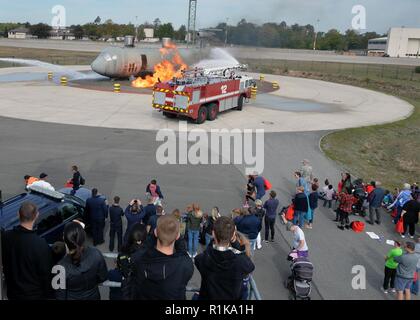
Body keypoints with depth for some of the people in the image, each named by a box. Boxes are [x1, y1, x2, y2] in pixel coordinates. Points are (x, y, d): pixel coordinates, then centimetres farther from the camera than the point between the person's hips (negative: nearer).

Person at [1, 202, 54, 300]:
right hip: (34, 295, -4)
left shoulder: (5, 237, -14)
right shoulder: (41, 245, -29)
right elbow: (46, 273, -18)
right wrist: (48, 294, -2)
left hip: (12, 292, 4)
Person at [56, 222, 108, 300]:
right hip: (93, 296, 2)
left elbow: (60, 295, -17)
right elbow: (103, 277, -9)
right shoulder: (96, 254, -25)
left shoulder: (62, 267, -31)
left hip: (72, 297, -1)